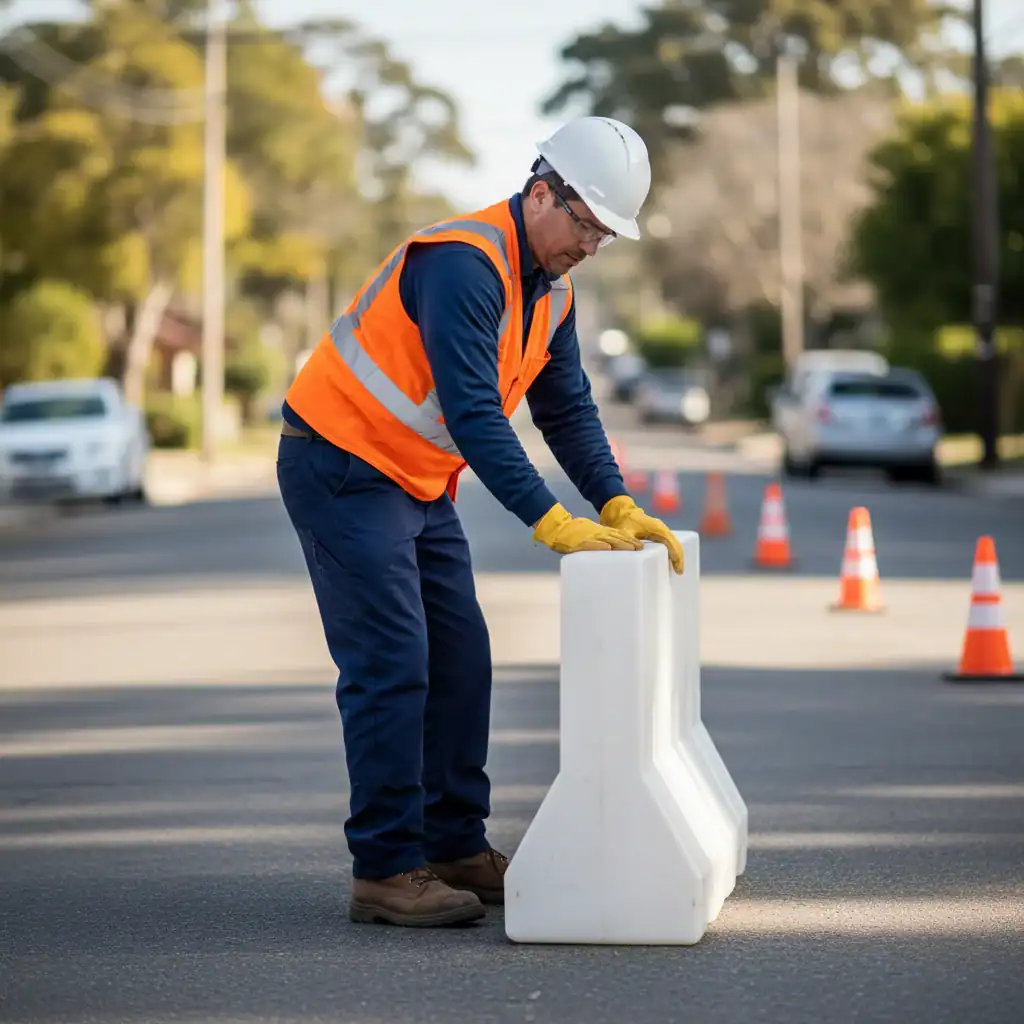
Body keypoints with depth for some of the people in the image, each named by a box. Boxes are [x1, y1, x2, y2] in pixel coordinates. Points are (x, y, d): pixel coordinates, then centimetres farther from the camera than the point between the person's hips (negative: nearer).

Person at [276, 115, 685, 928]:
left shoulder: (550, 289, 6)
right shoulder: (463, 264, -25)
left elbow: (568, 409, 8)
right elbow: (472, 412, -32)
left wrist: (619, 508, -5)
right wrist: (553, 524, -34)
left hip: (419, 484, 10)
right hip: (341, 468, -10)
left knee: (461, 661, 8)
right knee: (392, 668, -12)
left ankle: (458, 848, 16)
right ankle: (386, 870, -7)